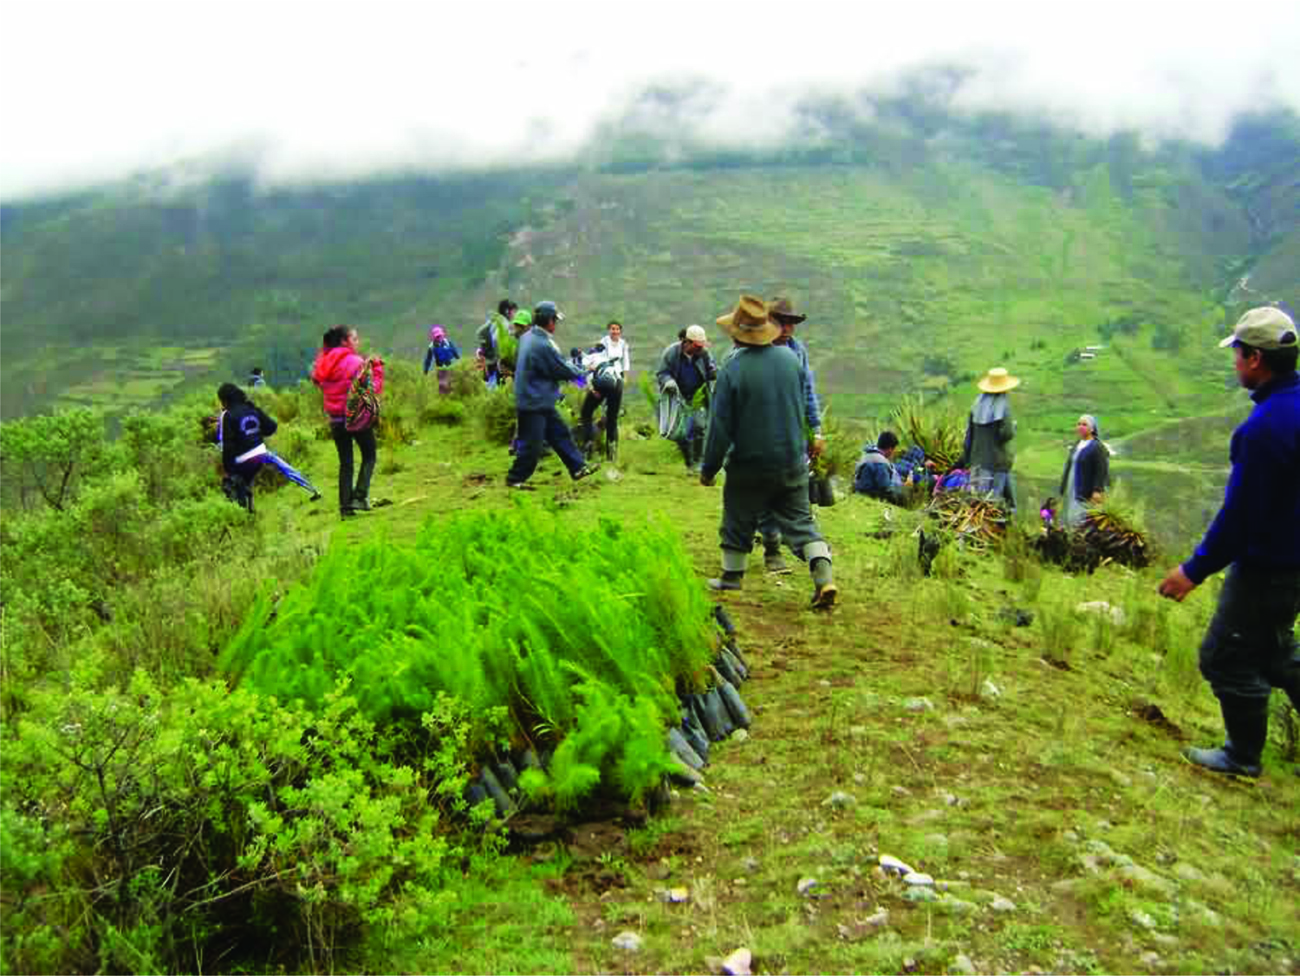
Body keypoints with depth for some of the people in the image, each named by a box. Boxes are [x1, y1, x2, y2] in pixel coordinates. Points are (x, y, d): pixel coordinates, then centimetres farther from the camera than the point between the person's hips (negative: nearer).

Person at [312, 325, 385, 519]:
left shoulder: (323, 363, 3)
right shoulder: (355, 362, -15)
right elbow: (373, 389, -17)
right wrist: (377, 368, -7)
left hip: (335, 420, 5)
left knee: (345, 462, 12)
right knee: (369, 455, 13)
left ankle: (345, 506, 10)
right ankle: (360, 496, 0)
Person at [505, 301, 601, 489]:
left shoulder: (528, 337, 6)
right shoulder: (543, 345, -25)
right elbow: (563, 371, -15)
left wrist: (570, 363, 10)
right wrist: (580, 370, 4)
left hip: (541, 402, 10)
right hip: (534, 404, -10)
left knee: (560, 434, 15)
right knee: (531, 445, 1)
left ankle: (578, 468, 22)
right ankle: (515, 479, 13)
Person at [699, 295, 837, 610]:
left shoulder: (733, 369, -16)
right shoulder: (790, 359, -1)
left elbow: (721, 427, -12)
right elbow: (805, 408, 14)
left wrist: (708, 468, -3)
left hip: (749, 465, -4)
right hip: (793, 462, 4)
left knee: (738, 521, 15)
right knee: (800, 521, 8)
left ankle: (732, 576, 28)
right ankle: (825, 580, -4)